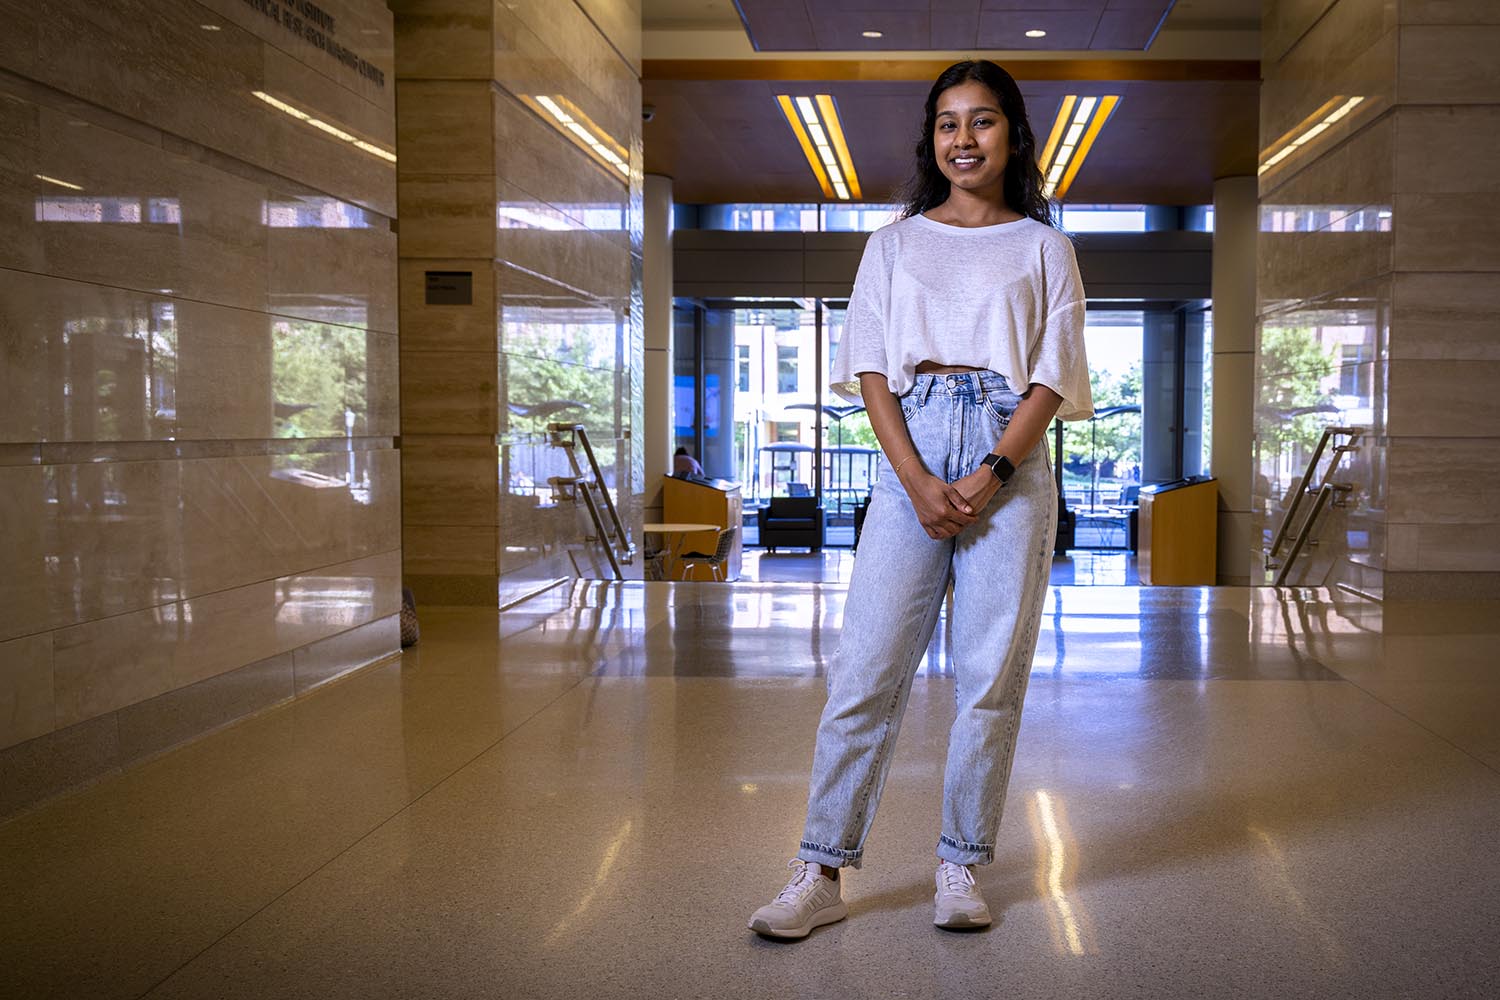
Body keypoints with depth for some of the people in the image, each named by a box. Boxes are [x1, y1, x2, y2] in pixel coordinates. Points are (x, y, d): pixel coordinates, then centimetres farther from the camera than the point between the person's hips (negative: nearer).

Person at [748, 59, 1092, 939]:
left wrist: (991, 473, -12)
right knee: (867, 667, -4)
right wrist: (916, 478, -9)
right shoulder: (896, 243, 15)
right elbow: (870, 368, 5)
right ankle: (822, 873, 2)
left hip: (1012, 457, 0)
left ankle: (962, 867, 13)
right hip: (910, 452, 0)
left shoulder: (1042, 246, 12)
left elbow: (1053, 375, 3)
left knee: (992, 673, 1)